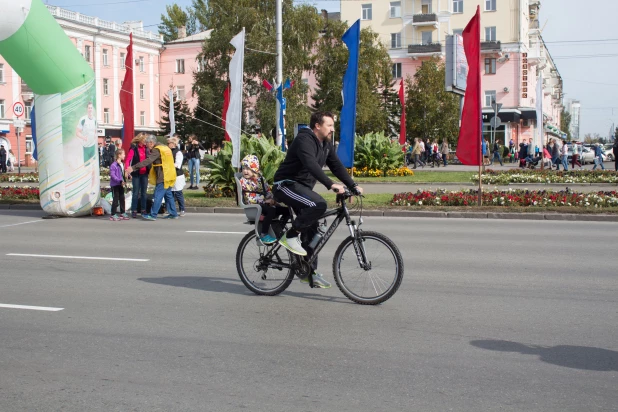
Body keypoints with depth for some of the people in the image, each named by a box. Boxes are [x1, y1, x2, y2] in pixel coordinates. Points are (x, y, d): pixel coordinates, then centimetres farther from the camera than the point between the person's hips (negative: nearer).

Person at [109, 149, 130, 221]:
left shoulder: (122, 164, 7)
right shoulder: (113, 165, -18)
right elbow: (112, 175, -22)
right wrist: (120, 181, -27)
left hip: (121, 185, 8)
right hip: (115, 185, -8)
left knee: (122, 199, 13)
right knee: (116, 199, -4)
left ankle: (123, 213, 23)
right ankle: (113, 215, 3)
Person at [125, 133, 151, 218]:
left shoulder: (147, 149, 7)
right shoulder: (134, 148, -7)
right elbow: (127, 160, -12)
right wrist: (127, 170, -23)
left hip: (144, 173, 4)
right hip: (136, 174, -4)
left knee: (144, 192, 10)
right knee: (135, 193, 0)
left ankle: (143, 210, 17)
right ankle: (134, 211, 6)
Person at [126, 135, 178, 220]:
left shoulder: (157, 150, -13)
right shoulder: (165, 148, 16)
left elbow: (147, 161, -24)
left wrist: (133, 168, -27)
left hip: (163, 177, -9)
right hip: (169, 176, 9)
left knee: (157, 196, -6)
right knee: (168, 195, 15)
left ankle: (153, 215, -4)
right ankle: (173, 214, 18)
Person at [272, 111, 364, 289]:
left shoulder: (326, 144, 9)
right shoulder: (304, 140, -20)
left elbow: (337, 166, 7)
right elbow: (311, 165, -34)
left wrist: (353, 186, -5)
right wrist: (331, 185, -43)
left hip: (302, 187, 9)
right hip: (286, 185, -9)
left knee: (312, 228, 5)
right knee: (319, 204, -31)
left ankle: (310, 272, 12)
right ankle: (290, 236, -15)